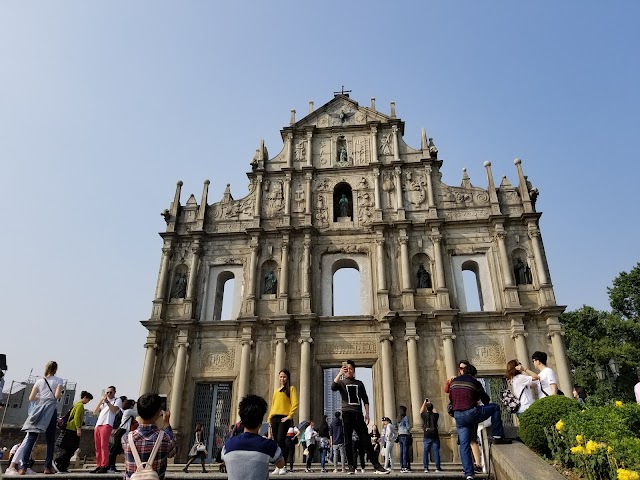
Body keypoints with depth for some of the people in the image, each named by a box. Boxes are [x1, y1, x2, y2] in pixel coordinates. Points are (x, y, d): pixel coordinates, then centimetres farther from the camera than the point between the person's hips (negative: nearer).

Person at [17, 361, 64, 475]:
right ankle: (48, 467, 5)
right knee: (50, 440, 6)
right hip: (51, 409, -2)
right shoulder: (58, 380, 3)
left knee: (30, 439, 1)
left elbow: (31, 398, 7)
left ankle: (23, 466, -9)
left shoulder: (39, 381, 11)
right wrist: (61, 395, 13)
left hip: (38, 409, 2)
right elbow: (57, 395, -9)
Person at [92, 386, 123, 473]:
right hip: (98, 425, 7)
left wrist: (107, 402, -17)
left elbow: (114, 410, -8)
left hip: (107, 424, -7)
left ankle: (104, 466, -14)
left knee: (104, 445, -13)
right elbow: (95, 412, 16)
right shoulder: (103, 401, 27)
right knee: (97, 447, 5)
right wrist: (101, 401, 5)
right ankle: (98, 466, 9)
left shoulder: (117, 400, 8)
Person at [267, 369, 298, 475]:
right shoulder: (276, 391, 22)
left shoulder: (291, 388, 4)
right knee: (275, 442, 3)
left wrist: (289, 416, -14)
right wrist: (269, 419, 13)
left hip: (284, 418, -6)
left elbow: (295, 404, -7)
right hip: (274, 418, 6)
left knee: (280, 440, -17)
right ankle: (278, 466, 10)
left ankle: (284, 466, -11)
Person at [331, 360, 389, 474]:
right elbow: (333, 387, -14)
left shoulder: (359, 383, 17)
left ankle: (377, 466, -3)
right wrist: (340, 373, -19)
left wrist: (367, 413, 3)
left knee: (366, 440, -2)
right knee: (348, 442, -1)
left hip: (358, 414, 2)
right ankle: (351, 466, 5)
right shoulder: (341, 382, 9)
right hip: (347, 414, -2)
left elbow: (365, 399, 15)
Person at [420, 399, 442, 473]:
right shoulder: (435, 415, -2)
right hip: (435, 436, 0)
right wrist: (432, 405, 28)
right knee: (436, 452, 3)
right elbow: (436, 412, 22)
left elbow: (421, 411, 21)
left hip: (427, 437, 0)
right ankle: (437, 467, 1)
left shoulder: (424, 415, -1)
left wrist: (424, 403, 29)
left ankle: (426, 468, 1)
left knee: (425, 452, 3)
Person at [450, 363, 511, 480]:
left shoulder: (453, 382, 12)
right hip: (471, 413, -4)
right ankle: (497, 436, 17)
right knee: (495, 407, 17)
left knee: (464, 445, 9)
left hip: (458, 416, 4)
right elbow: (486, 400, 12)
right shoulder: (475, 383, 0)